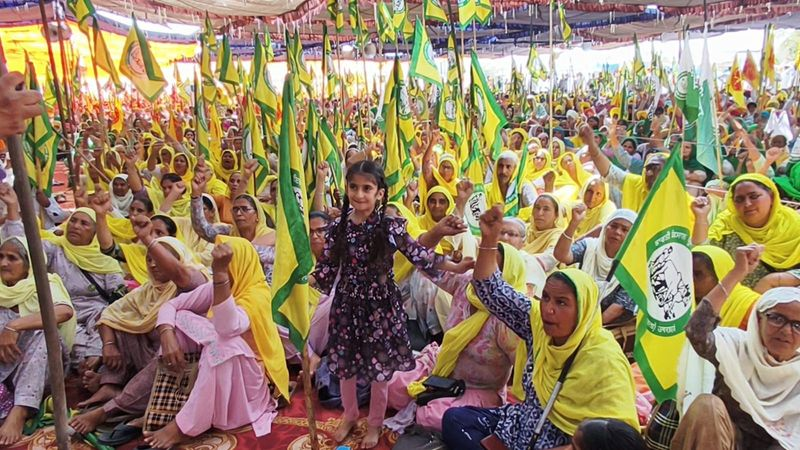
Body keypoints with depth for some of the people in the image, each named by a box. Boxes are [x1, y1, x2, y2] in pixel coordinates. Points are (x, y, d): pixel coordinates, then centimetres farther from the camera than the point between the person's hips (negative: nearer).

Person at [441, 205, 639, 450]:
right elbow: (491, 291, -4)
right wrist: (489, 238, -16)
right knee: (454, 419, -2)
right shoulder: (539, 321, -6)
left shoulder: (604, 360, -23)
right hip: (525, 427, 7)